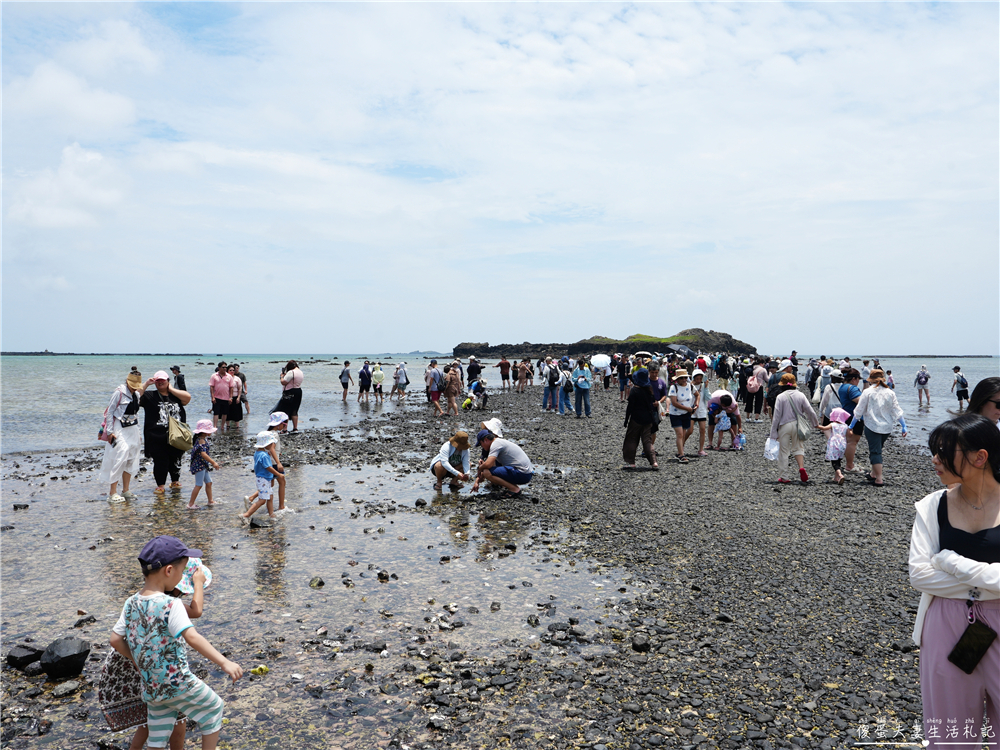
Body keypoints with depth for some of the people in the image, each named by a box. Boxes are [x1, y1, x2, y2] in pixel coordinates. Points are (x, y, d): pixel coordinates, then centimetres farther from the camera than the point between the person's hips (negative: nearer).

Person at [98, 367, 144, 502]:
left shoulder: (136, 394, 10)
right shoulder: (119, 392, -10)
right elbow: (109, 412, -9)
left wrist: (137, 432, 17)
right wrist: (109, 432, -13)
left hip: (132, 430, 7)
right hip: (119, 430, -7)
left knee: (131, 460, 7)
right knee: (119, 459, -10)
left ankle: (126, 490, 16)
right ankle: (112, 492, -4)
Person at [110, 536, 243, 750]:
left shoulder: (131, 603, -1)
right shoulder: (171, 605, -22)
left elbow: (116, 640, 4)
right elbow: (192, 637, -33)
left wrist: (139, 662, 17)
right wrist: (224, 663, -37)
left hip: (151, 687, 7)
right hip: (177, 683, -7)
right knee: (213, 707, 17)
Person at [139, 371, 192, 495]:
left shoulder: (175, 395, 12)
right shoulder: (149, 397, 7)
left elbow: (187, 397, -7)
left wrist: (170, 389, 0)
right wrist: (146, 384, -7)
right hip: (157, 439, -2)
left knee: (175, 461, 12)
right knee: (160, 462, -2)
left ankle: (175, 481, 30)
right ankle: (160, 485, 11)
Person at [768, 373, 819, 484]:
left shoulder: (780, 397, -10)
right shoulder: (800, 395, -1)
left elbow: (776, 416, -9)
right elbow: (810, 411, 3)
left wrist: (773, 432, -3)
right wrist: (816, 423, 21)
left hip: (785, 426, -3)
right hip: (797, 425, 3)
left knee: (783, 451, 6)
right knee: (798, 448, 18)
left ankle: (783, 477, 10)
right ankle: (801, 467, -7)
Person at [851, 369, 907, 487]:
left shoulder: (867, 392, -6)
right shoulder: (890, 392, 6)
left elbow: (859, 411, -4)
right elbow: (897, 411, 5)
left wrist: (851, 425, 4)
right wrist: (904, 426, 9)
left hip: (872, 426, -5)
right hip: (887, 427, 5)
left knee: (875, 452, -3)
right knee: (877, 450, 20)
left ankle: (879, 479, -8)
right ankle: (874, 474, 27)